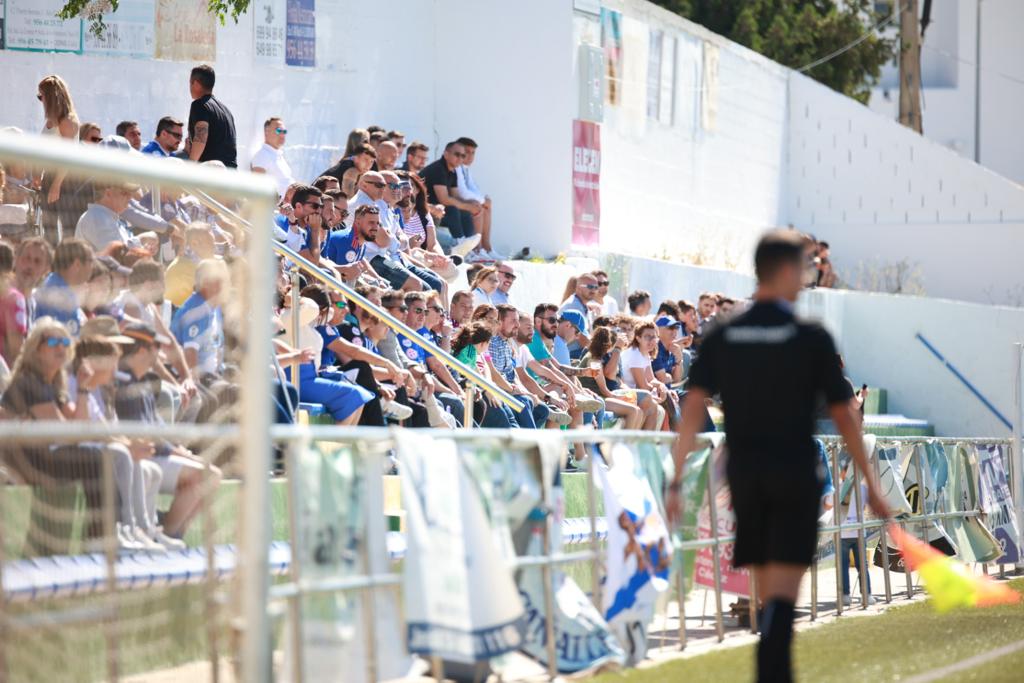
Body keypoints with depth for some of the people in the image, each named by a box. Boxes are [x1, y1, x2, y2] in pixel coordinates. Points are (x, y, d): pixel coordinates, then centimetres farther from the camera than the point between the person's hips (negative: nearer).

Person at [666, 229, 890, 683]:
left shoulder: (721, 337, 3)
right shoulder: (813, 338, -6)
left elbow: (692, 409, -5)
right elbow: (843, 417, -3)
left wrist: (676, 480, -5)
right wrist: (870, 484, 6)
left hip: (744, 476, 4)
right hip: (795, 476, -4)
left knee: (770, 592, 16)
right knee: (782, 595, -8)